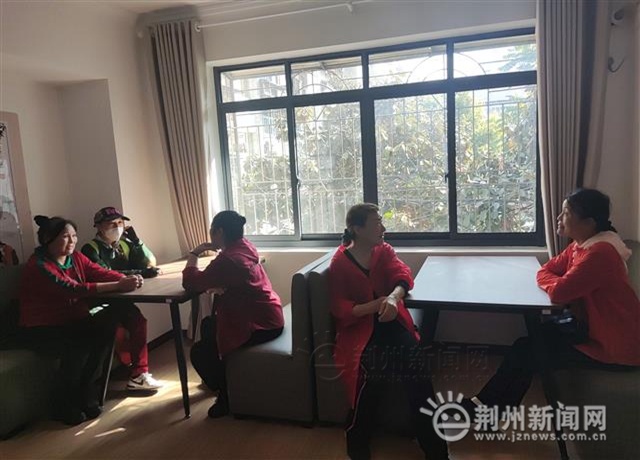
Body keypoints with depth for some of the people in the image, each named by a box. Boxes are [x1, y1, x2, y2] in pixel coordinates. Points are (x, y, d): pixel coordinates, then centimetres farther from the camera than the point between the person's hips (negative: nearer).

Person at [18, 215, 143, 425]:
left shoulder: (76, 258, 3)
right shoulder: (38, 266, -21)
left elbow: (101, 272, -8)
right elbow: (74, 289, -34)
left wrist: (126, 278, -30)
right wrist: (118, 286, -40)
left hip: (72, 322, 7)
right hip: (41, 330, -7)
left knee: (108, 323, -19)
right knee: (79, 346, -32)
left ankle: (85, 393, -3)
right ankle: (63, 405, -6)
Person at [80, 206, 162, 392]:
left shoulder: (124, 244, 12)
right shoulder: (91, 249, -8)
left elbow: (150, 263, 5)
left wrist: (135, 241, -7)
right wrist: (139, 273, -30)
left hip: (121, 300, 6)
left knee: (137, 321, -21)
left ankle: (137, 370, -6)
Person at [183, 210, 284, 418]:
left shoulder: (226, 259, -24)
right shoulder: (245, 246, 4)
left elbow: (191, 283, -19)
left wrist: (194, 254, -5)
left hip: (258, 325, -10)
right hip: (267, 316, 10)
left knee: (200, 353, -4)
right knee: (208, 325, 26)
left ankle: (227, 396, 17)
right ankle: (219, 380, 44)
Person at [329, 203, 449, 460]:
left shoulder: (384, 251, 12)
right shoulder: (339, 263, -1)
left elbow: (403, 275, -5)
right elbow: (341, 310, -5)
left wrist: (393, 297, -29)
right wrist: (377, 304, -22)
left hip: (389, 320, 3)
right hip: (359, 326, -3)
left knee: (415, 361, -26)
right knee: (370, 370, -30)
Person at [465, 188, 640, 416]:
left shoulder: (599, 253, -28)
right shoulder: (581, 244, 4)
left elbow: (559, 292, -31)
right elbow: (545, 271, 6)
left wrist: (557, 282, -8)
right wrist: (563, 283, -15)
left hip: (614, 345, -9)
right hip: (592, 325, 9)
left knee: (528, 351, -10)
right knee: (535, 336, 2)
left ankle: (486, 405, 8)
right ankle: (490, 404, 8)